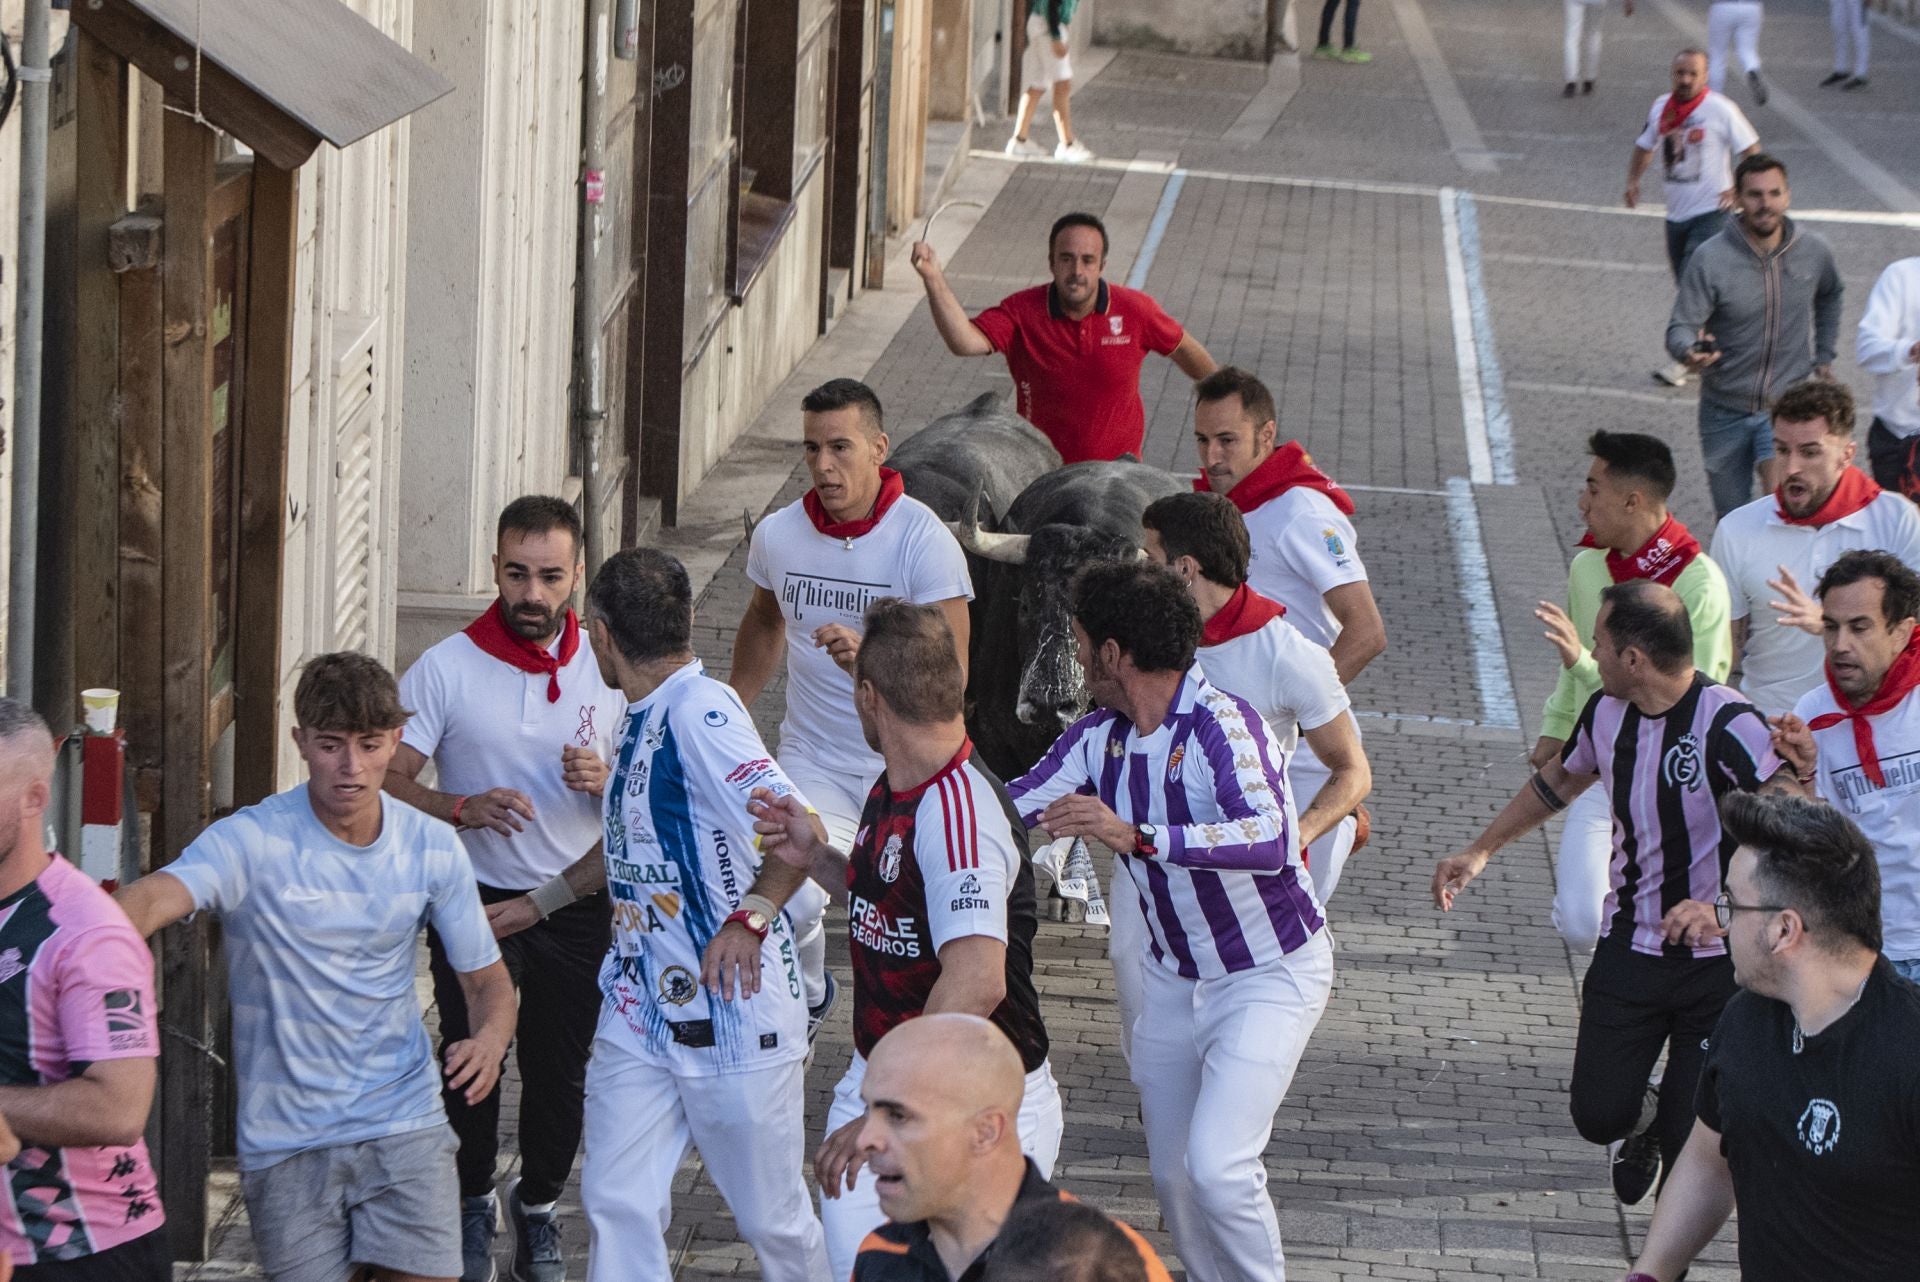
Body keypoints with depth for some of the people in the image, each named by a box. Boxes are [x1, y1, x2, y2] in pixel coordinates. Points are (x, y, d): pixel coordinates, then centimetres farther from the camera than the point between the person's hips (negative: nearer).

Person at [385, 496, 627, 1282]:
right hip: (474, 901, -1)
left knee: (561, 1070, 6)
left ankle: (538, 1204, 31)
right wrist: (463, 809, -27)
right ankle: (473, 1203, 29)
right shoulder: (445, 669, -8)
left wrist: (605, 781, -16)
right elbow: (389, 781, -10)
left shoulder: (609, 669, 0)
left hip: (575, 906, 1)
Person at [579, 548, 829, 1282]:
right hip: (641, 1008, 8)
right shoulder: (643, 720, 10)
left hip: (733, 1011, -8)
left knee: (771, 1215, 6)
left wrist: (750, 918, -34)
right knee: (617, 1203, 1)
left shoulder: (700, 712, -19)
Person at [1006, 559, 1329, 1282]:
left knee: (1218, 1167, -19)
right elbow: (1008, 810, 5)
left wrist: (1136, 837, -50)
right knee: (1172, 1175, 12)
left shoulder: (1222, 723, -26)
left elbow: (1268, 841, -42)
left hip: (1271, 974, -8)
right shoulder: (1099, 736, -2)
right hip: (1172, 977, 8)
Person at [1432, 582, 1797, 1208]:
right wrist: (1479, 852, 27)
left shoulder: (1728, 724, -23)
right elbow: (1559, 780, 23)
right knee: (1598, 1116, -2)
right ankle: (1643, 1117, 35)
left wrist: (1725, 907, -46)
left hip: (1718, 961, -5)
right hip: (1630, 945, 5)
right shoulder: (1606, 712, 0)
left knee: (1694, 1142, -7)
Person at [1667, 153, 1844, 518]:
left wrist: (1823, 355, 16)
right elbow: (1680, 328, -17)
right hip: (1725, 410, 0)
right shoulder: (1710, 259, -16)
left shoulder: (1815, 251, -5)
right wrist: (1690, 351, -40)